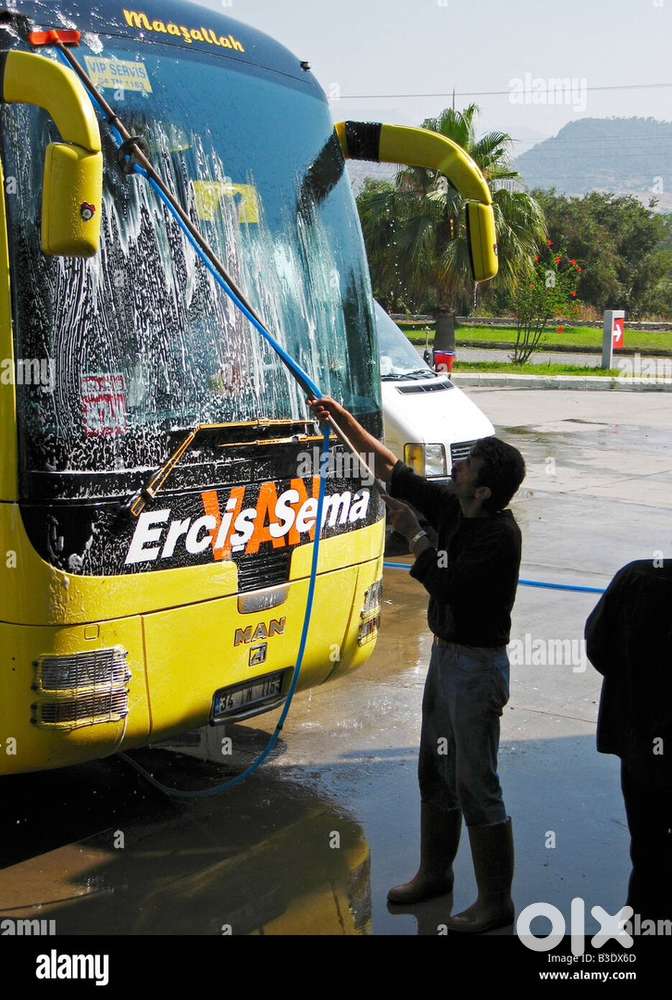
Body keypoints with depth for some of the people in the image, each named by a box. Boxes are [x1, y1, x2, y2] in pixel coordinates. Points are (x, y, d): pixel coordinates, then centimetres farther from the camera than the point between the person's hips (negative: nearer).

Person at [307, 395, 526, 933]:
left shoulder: (500, 535, -23)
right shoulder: (450, 506, 1)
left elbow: (447, 585, -28)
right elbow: (394, 471, 9)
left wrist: (413, 533, -20)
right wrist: (344, 420, 5)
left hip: (477, 666, -9)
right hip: (445, 656, 9)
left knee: (476, 786, -3)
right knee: (436, 771, 20)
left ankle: (496, 903, 9)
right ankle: (435, 872, 37)